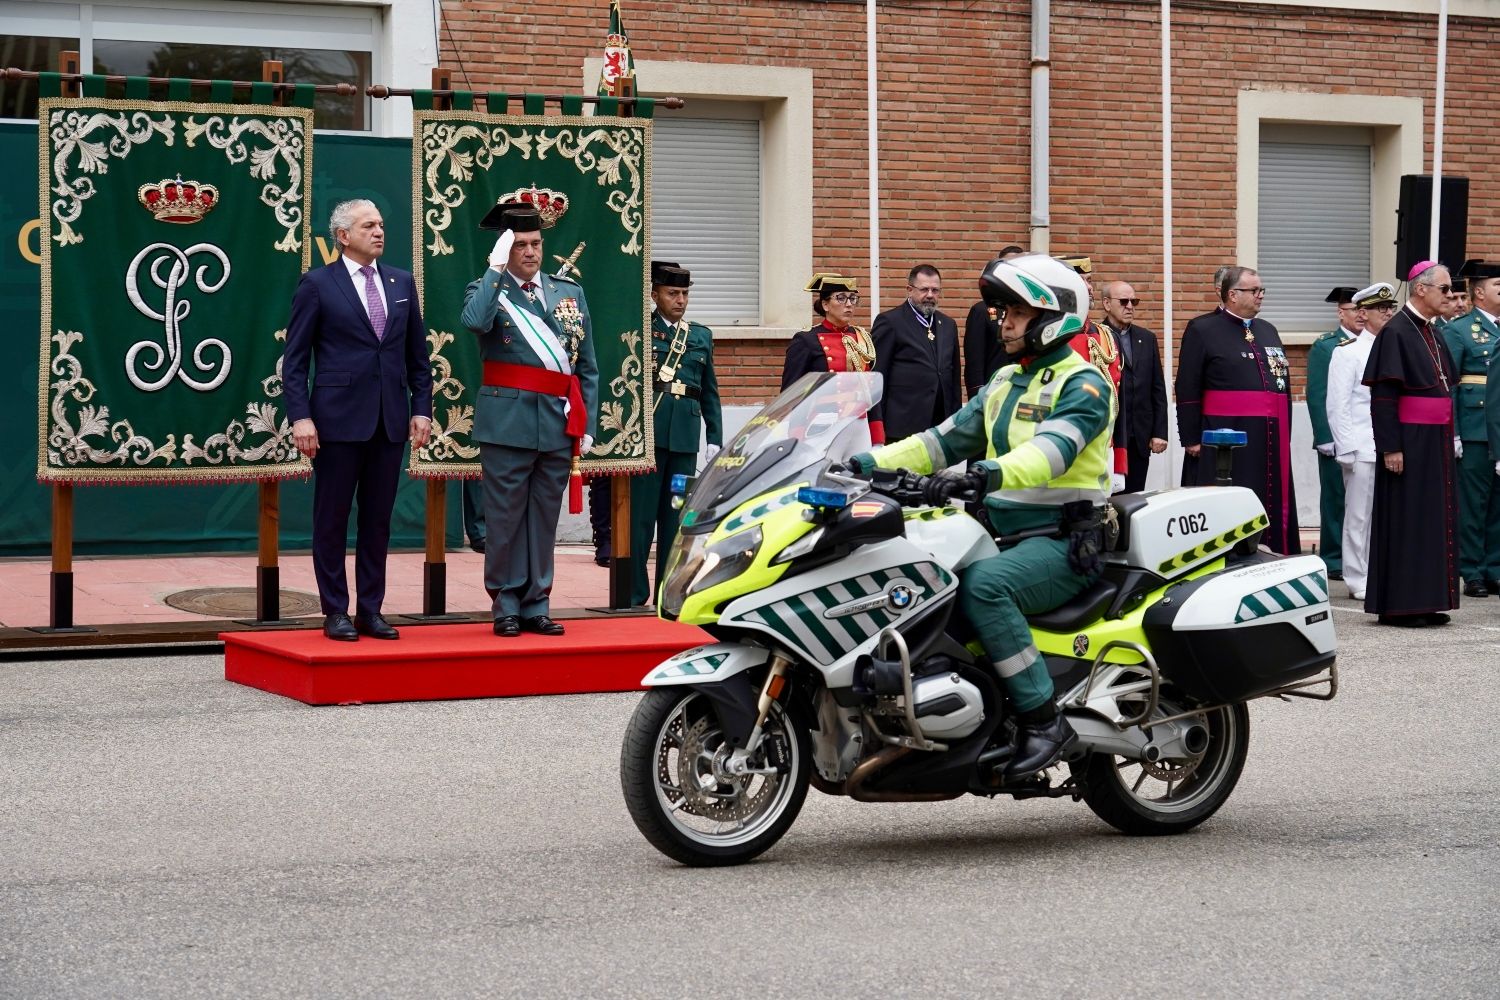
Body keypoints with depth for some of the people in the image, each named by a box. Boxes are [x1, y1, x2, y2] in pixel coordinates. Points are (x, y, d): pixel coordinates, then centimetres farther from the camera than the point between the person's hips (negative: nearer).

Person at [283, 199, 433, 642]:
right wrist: (300, 417, -12)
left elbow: (418, 354, 14)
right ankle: (336, 612, 8)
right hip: (339, 418, -4)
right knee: (332, 519, 2)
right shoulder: (317, 285, -2)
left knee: (378, 521, 8)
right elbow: (294, 359, -4)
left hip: (390, 420, 4)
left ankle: (370, 610, 14)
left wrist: (422, 407, 5)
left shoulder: (402, 282, 12)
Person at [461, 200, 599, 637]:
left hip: (559, 424, 3)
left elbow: (587, 367, 13)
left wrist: (587, 426, 8)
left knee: (544, 519, 8)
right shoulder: (487, 289, 3)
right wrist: (496, 268, -17)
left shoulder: (570, 292, 13)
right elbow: (474, 321, -23)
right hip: (507, 423, -3)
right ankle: (506, 607, 8)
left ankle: (536, 605, 15)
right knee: (505, 518, 1)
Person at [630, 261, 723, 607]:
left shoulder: (701, 336, 16)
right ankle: (634, 592, 3)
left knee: (676, 516, 7)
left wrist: (715, 439, 12)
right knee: (640, 514, -2)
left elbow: (710, 393, 16)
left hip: (685, 435, 4)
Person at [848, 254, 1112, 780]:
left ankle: (1043, 719, -29)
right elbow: (947, 439, 16)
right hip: (1004, 535, 8)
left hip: (1064, 543, -8)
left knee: (982, 584, -35)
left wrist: (989, 473, -45)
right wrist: (870, 463, 3)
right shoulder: (1005, 382, 20)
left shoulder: (1082, 384, -8)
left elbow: (1053, 447, -27)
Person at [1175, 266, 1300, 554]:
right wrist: (1191, 439, -12)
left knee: (1271, 512, 7)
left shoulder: (1268, 331, 17)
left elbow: (1284, 383, 20)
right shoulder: (1202, 330, -2)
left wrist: (1284, 435, 13)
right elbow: (1187, 390, -6)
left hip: (1270, 443, 6)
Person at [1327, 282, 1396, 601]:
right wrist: (1347, 451, -11)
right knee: (1359, 516, -1)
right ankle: (1358, 581, 4)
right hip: (1363, 451, -5)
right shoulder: (1347, 352, -1)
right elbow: (1337, 407, -5)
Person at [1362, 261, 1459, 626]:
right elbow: (1383, 395, -16)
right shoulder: (1396, 332, -12)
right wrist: (1390, 447, -20)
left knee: (1435, 520, 9)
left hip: (1436, 442, 9)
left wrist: (1448, 440, 16)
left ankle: (1425, 602, 14)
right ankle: (1398, 605, 1)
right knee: (1405, 520, -4)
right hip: (1409, 442, -9)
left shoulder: (1432, 333, 14)